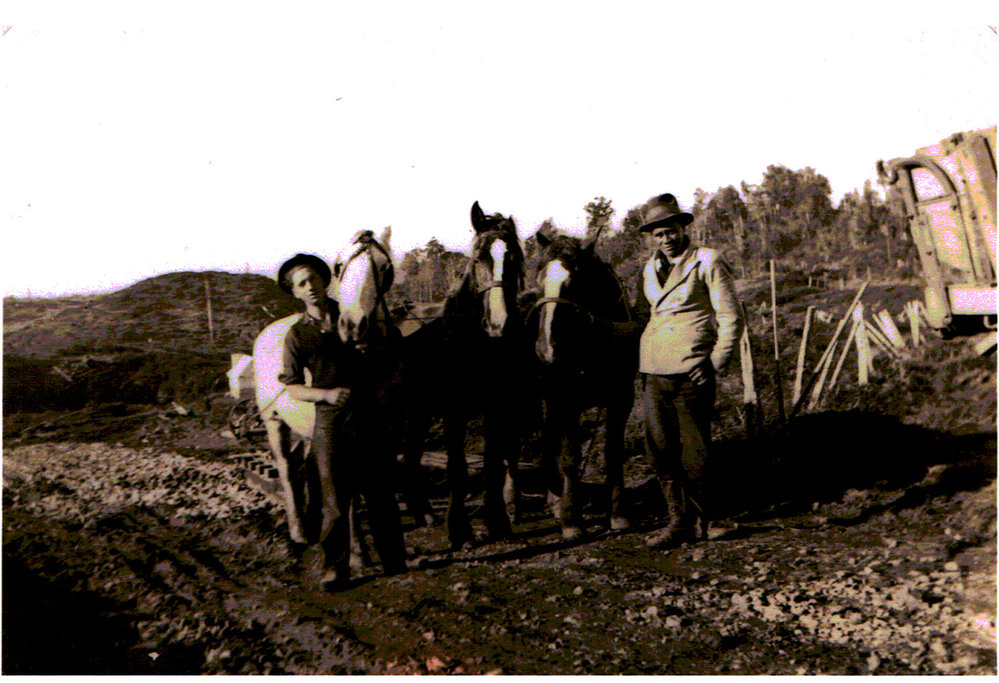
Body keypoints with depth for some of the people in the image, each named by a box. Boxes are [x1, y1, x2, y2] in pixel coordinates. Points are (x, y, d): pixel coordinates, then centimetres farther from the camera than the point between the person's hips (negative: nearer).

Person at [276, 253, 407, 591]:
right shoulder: (297, 334, 1)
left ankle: (394, 561, 21)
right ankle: (334, 568, 15)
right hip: (330, 424, -1)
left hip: (366, 417, 1)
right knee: (334, 498, 1)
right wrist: (326, 394, -16)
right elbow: (292, 387, 0)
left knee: (379, 493, 7)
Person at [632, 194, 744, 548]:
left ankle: (705, 518, 20)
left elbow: (731, 318, -3)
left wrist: (715, 362, -11)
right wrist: (640, 363, 12)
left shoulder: (708, 262, 0)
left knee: (694, 450, 1)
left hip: (691, 373, -5)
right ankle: (679, 521, 15)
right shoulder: (648, 271, 16)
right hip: (654, 373, 5)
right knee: (659, 450, 4)